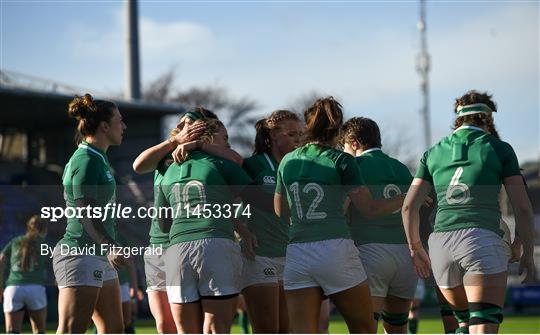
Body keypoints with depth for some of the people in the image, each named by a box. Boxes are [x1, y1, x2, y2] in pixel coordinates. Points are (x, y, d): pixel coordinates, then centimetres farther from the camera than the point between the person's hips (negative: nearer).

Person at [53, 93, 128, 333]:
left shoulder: (97, 159, 19)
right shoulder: (87, 161, -13)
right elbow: (86, 213, -22)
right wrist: (110, 247, -34)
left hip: (98, 256, 11)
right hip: (81, 253, -11)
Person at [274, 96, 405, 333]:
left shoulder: (288, 161, 11)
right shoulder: (341, 161, -3)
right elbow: (370, 209, -4)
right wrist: (407, 199, 9)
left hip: (296, 254, 4)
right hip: (335, 250, -4)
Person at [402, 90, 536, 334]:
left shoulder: (433, 153, 16)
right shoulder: (499, 149, 6)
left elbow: (409, 207, 11)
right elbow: (522, 208, 3)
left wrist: (415, 248, 23)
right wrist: (528, 254, 12)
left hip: (440, 243, 4)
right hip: (482, 241, -4)